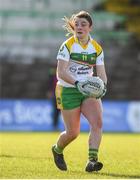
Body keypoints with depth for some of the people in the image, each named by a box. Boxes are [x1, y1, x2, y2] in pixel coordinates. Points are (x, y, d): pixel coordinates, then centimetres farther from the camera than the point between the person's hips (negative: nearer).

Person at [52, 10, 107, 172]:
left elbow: (101, 73, 4)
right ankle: (57, 150, 33)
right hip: (68, 90, -4)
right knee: (73, 132, 0)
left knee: (97, 122, -21)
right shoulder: (67, 46, -9)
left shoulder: (97, 48, 3)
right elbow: (61, 72, -16)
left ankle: (92, 160, -23)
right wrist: (77, 83, -31)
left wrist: (103, 86, -18)